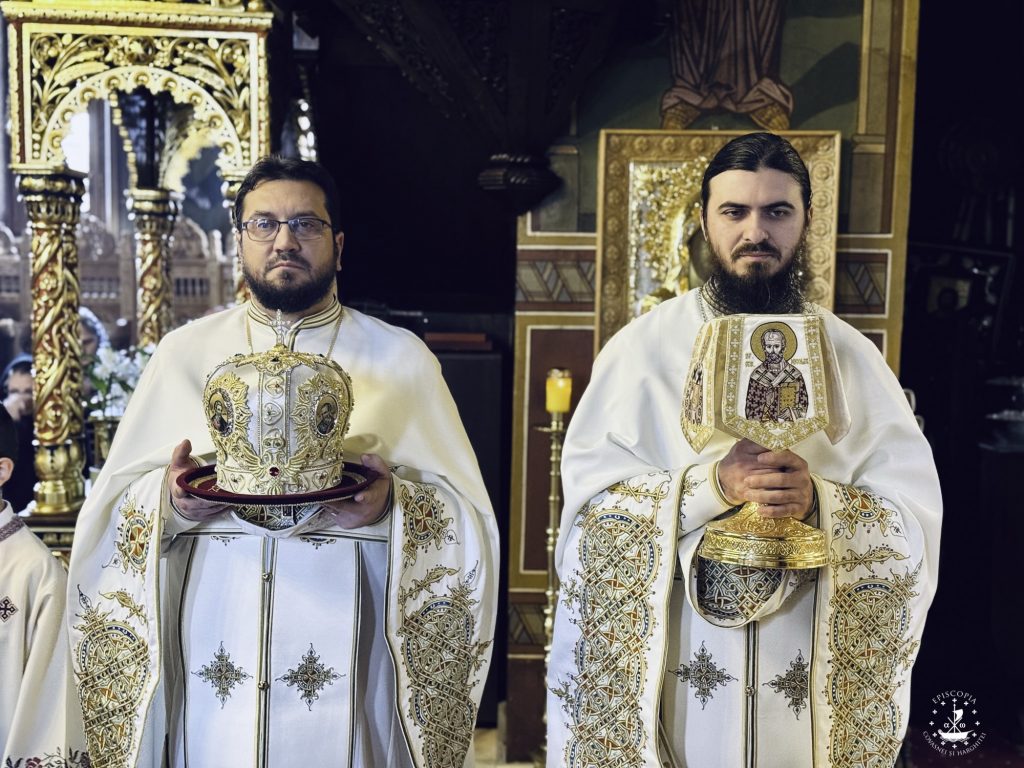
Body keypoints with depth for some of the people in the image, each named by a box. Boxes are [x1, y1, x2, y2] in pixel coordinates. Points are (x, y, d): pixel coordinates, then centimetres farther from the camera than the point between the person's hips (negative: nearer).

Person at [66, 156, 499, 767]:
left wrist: (391, 507, -20)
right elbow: (114, 505, 7)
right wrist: (171, 501, -14)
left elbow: (466, 513, 0)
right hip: (211, 660, 2)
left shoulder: (401, 357, 3)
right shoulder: (185, 352, 7)